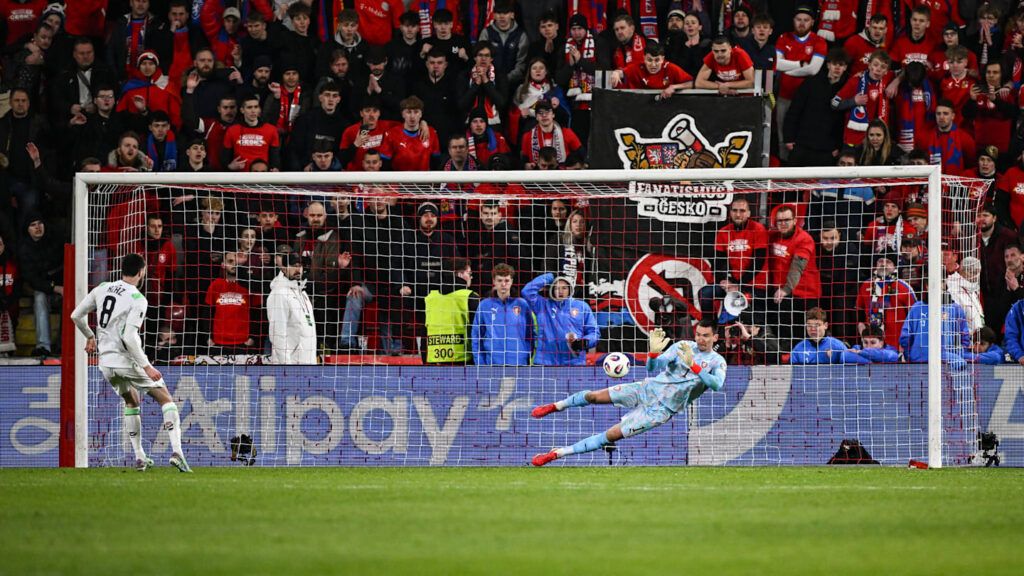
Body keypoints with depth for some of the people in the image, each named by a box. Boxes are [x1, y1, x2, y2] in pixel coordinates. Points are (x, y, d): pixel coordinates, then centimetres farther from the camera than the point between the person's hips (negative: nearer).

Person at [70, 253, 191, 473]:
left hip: (106, 363, 6)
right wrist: (146, 367, -19)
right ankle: (176, 452, -13)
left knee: (131, 402, 27)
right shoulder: (138, 300, -13)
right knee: (165, 399, 4)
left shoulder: (101, 289, 5)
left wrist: (89, 336, 32)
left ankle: (139, 457, 23)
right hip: (127, 361, -6)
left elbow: (76, 316, 13)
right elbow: (129, 337, -23)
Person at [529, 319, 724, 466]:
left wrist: (693, 366, -39)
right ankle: (557, 406, 24)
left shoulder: (717, 362, -7)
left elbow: (717, 384, -30)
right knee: (594, 396, -6)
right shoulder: (684, 346, 1)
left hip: (662, 409, -3)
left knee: (612, 435, -11)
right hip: (648, 389, 3)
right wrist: (654, 353, -29)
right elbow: (653, 367, -7)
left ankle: (558, 453, -5)